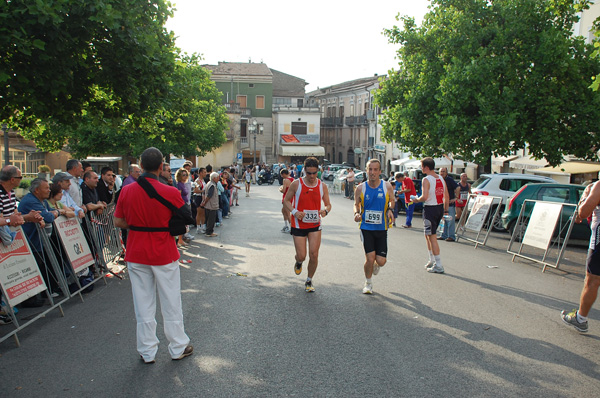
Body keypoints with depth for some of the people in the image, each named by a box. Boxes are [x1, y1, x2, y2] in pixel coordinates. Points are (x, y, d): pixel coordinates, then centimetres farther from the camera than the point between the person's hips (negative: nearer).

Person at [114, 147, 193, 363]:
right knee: (171, 303, 12)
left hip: (136, 254, 3)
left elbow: (118, 221, 1)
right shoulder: (171, 193, -15)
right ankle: (178, 348, 25)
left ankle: (147, 352, 24)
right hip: (164, 255, -2)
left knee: (143, 305, 13)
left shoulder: (127, 191, -6)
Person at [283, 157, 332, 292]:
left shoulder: (322, 186, 0)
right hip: (299, 225, -2)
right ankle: (298, 263, 39)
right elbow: (286, 200, 2)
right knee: (301, 256, -1)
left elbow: (328, 204, 8)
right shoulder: (296, 184, -6)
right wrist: (294, 212, -16)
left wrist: (325, 211, -16)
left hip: (315, 225, 2)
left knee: (314, 255, -3)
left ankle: (309, 281, 19)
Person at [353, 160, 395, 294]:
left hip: (381, 228, 1)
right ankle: (368, 283, 19)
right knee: (370, 258, -9)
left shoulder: (387, 186, -4)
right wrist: (356, 213, -12)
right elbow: (356, 204, 9)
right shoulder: (361, 188, -4)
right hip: (366, 228, -1)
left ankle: (376, 264, 39)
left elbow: (392, 201, 11)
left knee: (381, 261, -2)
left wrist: (390, 210, -10)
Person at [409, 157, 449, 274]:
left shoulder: (426, 180, -14)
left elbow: (425, 197, -24)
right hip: (440, 208, 8)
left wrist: (416, 199, -5)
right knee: (428, 235, 21)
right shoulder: (441, 179, 9)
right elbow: (446, 196, 11)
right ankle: (432, 260, 27)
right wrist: (445, 210, 18)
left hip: (430, 208, -8)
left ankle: (438, 265, -2)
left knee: (432, 237, -3)